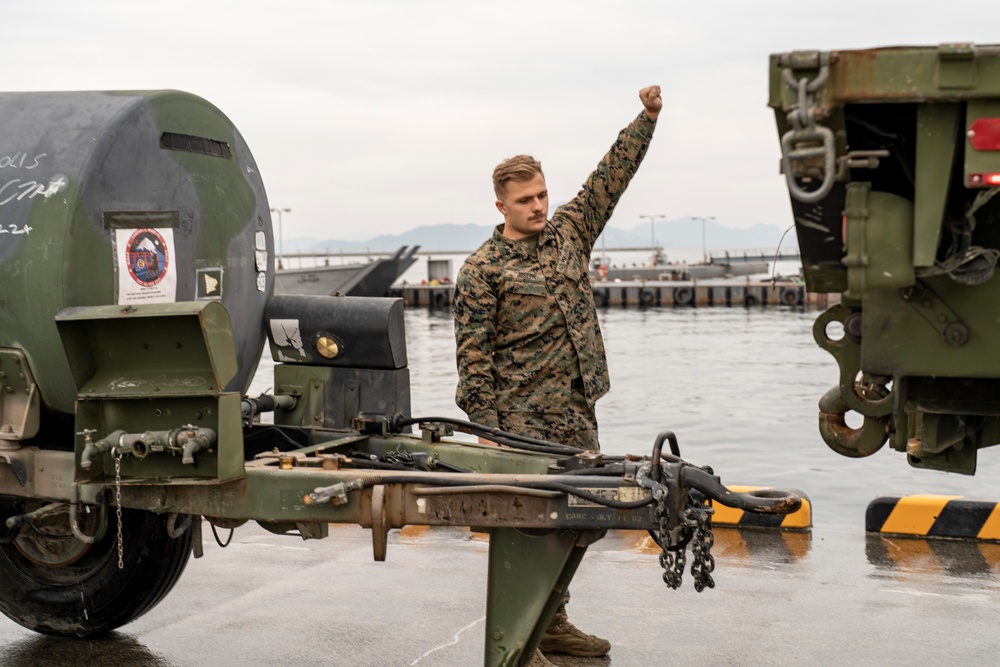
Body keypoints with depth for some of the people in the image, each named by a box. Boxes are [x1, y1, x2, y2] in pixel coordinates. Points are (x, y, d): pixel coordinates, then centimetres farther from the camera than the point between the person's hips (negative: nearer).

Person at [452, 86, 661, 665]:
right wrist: (486, 427, -13)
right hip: (523, 420, -6)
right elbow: (473, 357, -8)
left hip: (578, 415, 6)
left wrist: (647, 118, 6)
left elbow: (613, 176, 13)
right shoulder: (482, 270, -6)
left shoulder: (569, 231, 12)